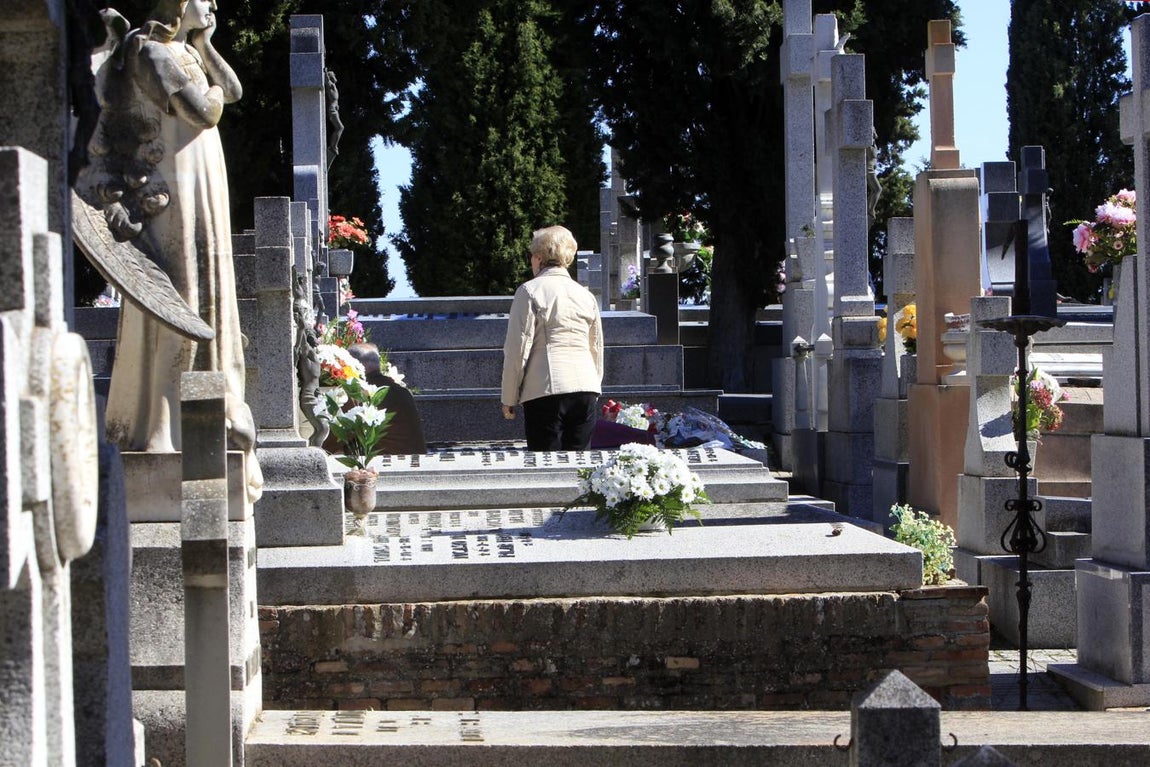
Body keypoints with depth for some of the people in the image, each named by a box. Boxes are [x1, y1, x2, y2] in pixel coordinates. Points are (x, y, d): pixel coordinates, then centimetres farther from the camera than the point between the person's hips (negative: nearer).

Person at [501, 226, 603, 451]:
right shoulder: (585, 295, 15)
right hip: (586, 388, 5)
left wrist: (508, 398, 3)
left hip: (547, 388, -5)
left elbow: (518, 348, -3)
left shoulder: (530, 291, -1)